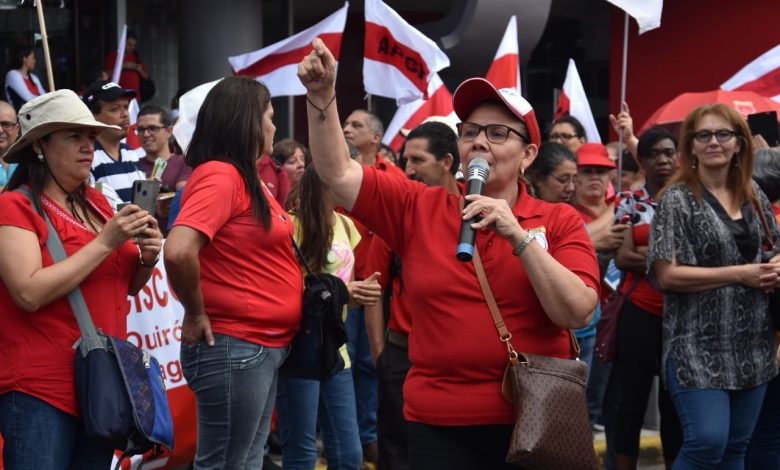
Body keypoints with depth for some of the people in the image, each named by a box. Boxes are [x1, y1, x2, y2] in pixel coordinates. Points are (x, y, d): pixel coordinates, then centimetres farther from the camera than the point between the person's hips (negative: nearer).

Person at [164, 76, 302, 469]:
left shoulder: (247, 179, 13)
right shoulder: (220, 175, -16)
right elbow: (179, 251, -30)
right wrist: (196, 315, -17)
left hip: (265, 348, 10)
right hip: (233, 348, -9)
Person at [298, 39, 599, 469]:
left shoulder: (560, 222, 0)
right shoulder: (418, 208, 5)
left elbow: (577, 313, -12)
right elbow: (337, 173, 0)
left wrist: (519, 236, -18)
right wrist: (322, 95, -12)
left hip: (532, 421, -1)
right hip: (439, 423, 1)